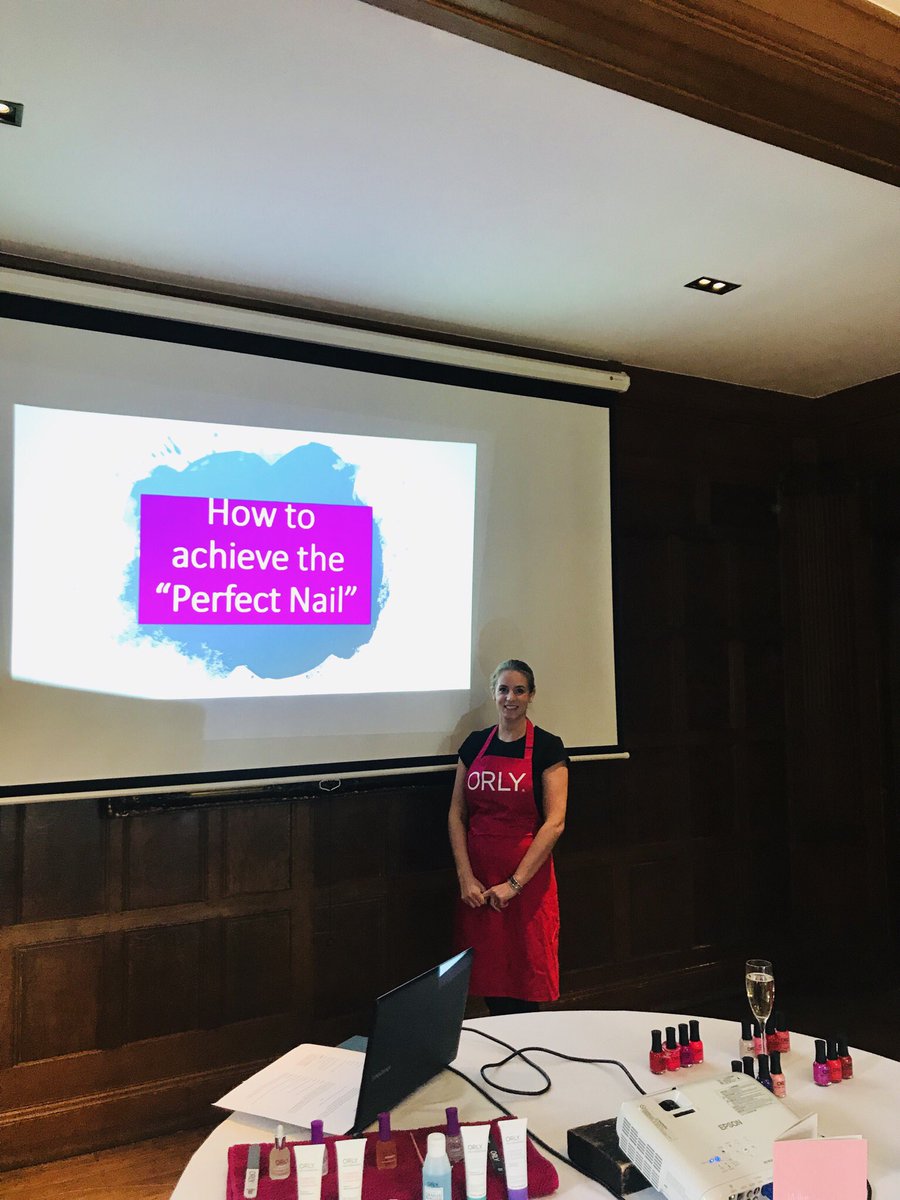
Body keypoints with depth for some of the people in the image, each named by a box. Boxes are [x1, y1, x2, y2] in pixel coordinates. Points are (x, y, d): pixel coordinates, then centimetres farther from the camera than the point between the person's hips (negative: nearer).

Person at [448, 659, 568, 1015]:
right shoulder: (475, 743, 7)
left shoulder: (547, 747, -5)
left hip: (527, 877, -3)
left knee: (523, 983, 2)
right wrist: (465, 876, -4)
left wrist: (514, 883, -14)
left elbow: (554, 823, -11)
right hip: (477, 882, 3)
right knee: (486, 973, 9)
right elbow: (456, 814, 6)